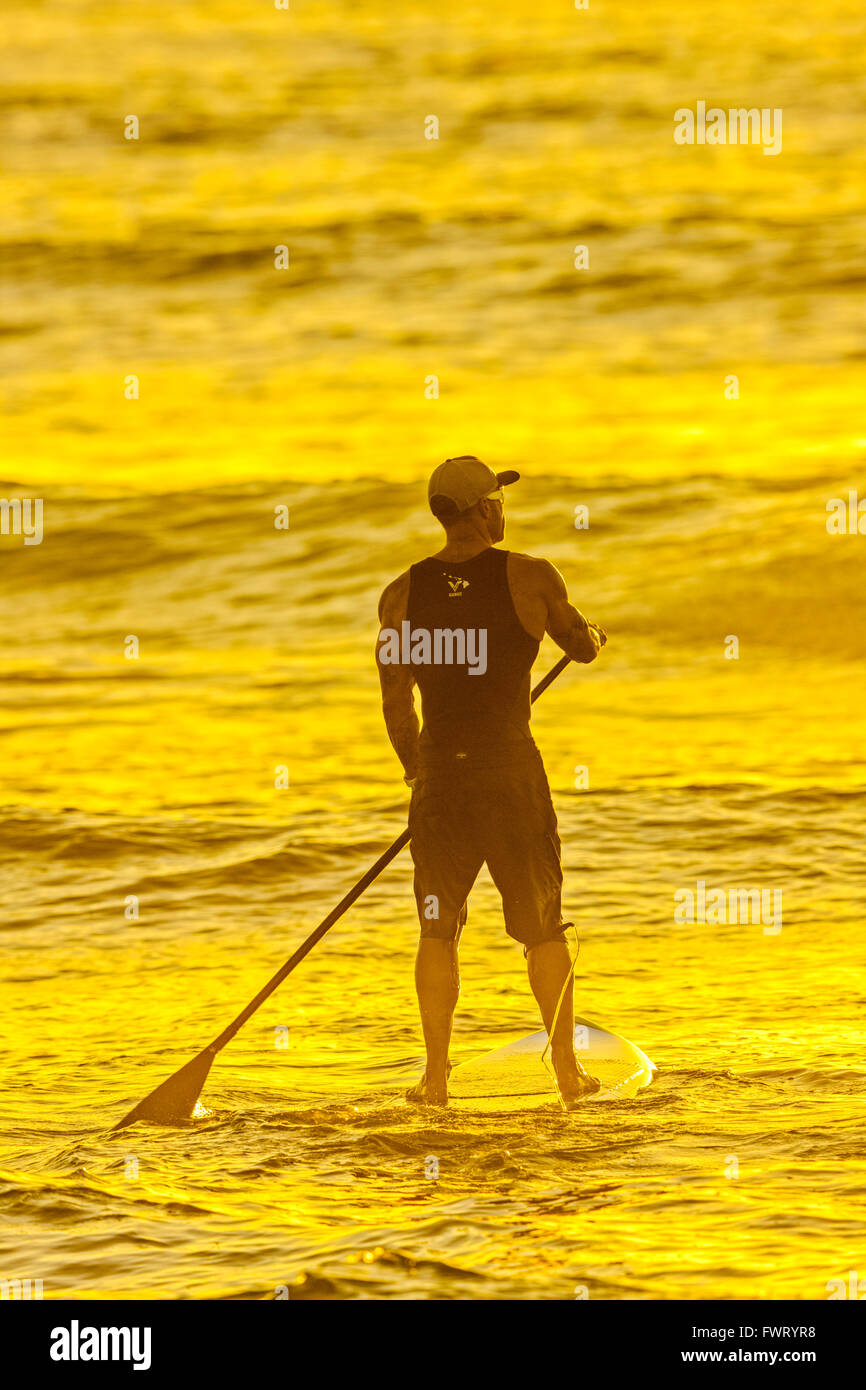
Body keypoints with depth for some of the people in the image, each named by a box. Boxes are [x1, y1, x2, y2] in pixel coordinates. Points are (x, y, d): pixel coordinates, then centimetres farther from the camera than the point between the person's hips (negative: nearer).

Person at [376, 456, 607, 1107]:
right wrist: (592, 636, 34)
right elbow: (581, 645, 9)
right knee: (543, 927, 10)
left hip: (441, 770, 2)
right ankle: (568, 1070, 14)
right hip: (513, 769, -2)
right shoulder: (529, 577, -7)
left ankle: (437, 1075, 10)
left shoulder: (402, 595, -1)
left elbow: (396, 700, 4)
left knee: (438, 927, 13)